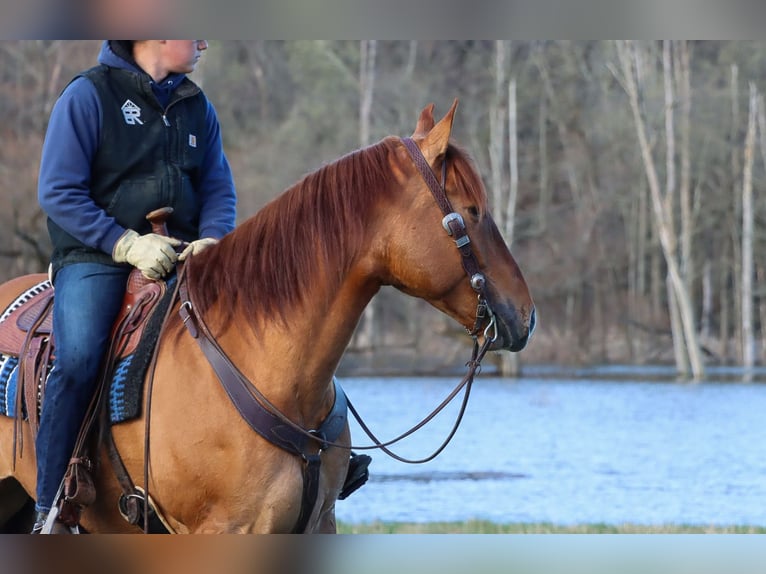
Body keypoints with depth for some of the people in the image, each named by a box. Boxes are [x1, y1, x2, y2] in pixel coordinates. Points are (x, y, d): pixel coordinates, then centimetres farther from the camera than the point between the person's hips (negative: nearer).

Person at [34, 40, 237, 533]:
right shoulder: (89, 95, -3)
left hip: (181, 256, 5)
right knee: (78, 359, -28)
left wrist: (211, 238, -7)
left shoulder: (198, 107, 15)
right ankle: (49, 509, -19)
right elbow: (59, 193, -8)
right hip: (95, 256, -5)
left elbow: (219, 190, 16)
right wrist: (127, 244, -18)